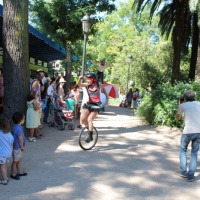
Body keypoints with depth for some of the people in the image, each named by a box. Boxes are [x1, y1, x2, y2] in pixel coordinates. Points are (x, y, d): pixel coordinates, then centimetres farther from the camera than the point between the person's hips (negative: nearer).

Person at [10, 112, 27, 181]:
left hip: (18, 147, 10)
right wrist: (22, 147, -9)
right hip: (17, 148, -10)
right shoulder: (18, 128, -28)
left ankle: (19, 172, 34)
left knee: (19, 160, 21)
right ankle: (13, 174, 20)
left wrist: (22, 147, 15)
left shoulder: (16, 127, 3)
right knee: (15, 161, 6)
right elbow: (20, 139, -23)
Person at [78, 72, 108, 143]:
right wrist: (80, 79, -42)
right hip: (88, 104, 3)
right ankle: (90, 128, 19)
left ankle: (90, 136, -3)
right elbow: (79, 84, -23)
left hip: (96, 105, -3)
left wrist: (107, 96, 19)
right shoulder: (87, 85, -3)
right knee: (82, 119, -10)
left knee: (89, 120, -16)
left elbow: (103, 89, 16)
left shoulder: (98, 85, -7)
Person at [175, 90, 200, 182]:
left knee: (182, 150, 20)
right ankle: (191, 175, 10)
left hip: (188, 132, -3)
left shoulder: (183, 105, 2)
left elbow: (178, 118, 16)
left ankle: (183, 171, 19)